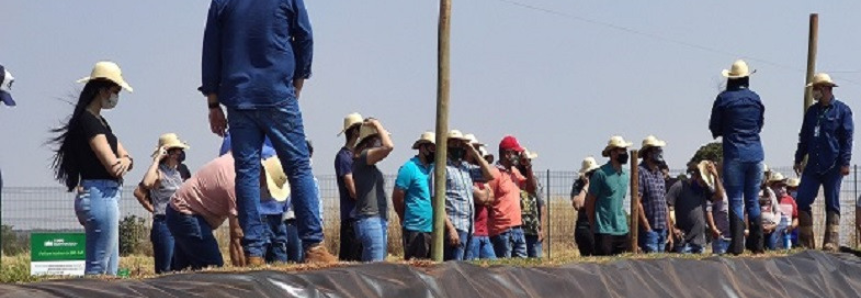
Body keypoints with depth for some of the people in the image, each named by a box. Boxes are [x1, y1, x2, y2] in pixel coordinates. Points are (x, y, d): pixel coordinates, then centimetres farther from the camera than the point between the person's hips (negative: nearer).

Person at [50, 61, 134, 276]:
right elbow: (112, 166, -20)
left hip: (107, 196, 10)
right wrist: (122, 162, 2)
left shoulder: (100, 121, 18)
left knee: (110, 269, 11)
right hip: (99, 196, -10)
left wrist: (124, 161, -9)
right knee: (97, 269, -10)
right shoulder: (89, 121, -12)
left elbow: (125, 157, 14)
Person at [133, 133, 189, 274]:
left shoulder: (178, 172, 15)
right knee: (164, 271, -9)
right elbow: (142, 188, -31)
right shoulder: (159, 172, -9)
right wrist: (157, 159, -20)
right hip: (163, 224, -8)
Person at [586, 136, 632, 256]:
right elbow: (589, 202, -5)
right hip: (604, 229, -7)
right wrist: (593, 226, -1)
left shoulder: (625, 174, 11)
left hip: (622, 229, 7)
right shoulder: (601, 174, -10)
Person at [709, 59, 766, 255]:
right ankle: (757, 245, 11)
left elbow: (714, 128, 2)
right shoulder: (755, 98, 6)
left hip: (734, 155, -3)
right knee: (753, 201, 11)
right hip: (755, 154, 3)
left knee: (736, 202, -2)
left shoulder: (723, 99, -4)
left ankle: (737, 246, -8)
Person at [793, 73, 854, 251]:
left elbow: (847, 138, -7)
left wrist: (845, 162, -13)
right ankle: (806, 243, 6)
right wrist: (798, 159, 14)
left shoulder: (842, 110, -3)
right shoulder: (812, 112, 14)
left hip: (833, 167, -5)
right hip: (813, 166, 5)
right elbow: (804, 137, 18)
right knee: (802, 201, -1)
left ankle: (831, 243, 3)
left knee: (832, 205, 0)